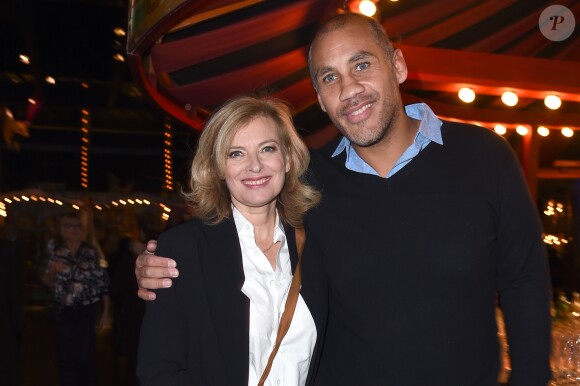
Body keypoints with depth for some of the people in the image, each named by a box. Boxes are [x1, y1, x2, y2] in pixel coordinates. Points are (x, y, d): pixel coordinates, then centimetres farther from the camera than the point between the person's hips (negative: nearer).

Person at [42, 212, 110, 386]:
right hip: (63, 311, 2)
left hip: (87, 311, -2)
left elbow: (103, 282, -1)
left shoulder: (93, 252, -3)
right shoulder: (55, 249, 2)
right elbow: (47, 282, 6)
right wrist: (53, 270, -16)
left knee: (86, 356, -1)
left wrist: (105, 312, -3)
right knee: (65, 357, 5)